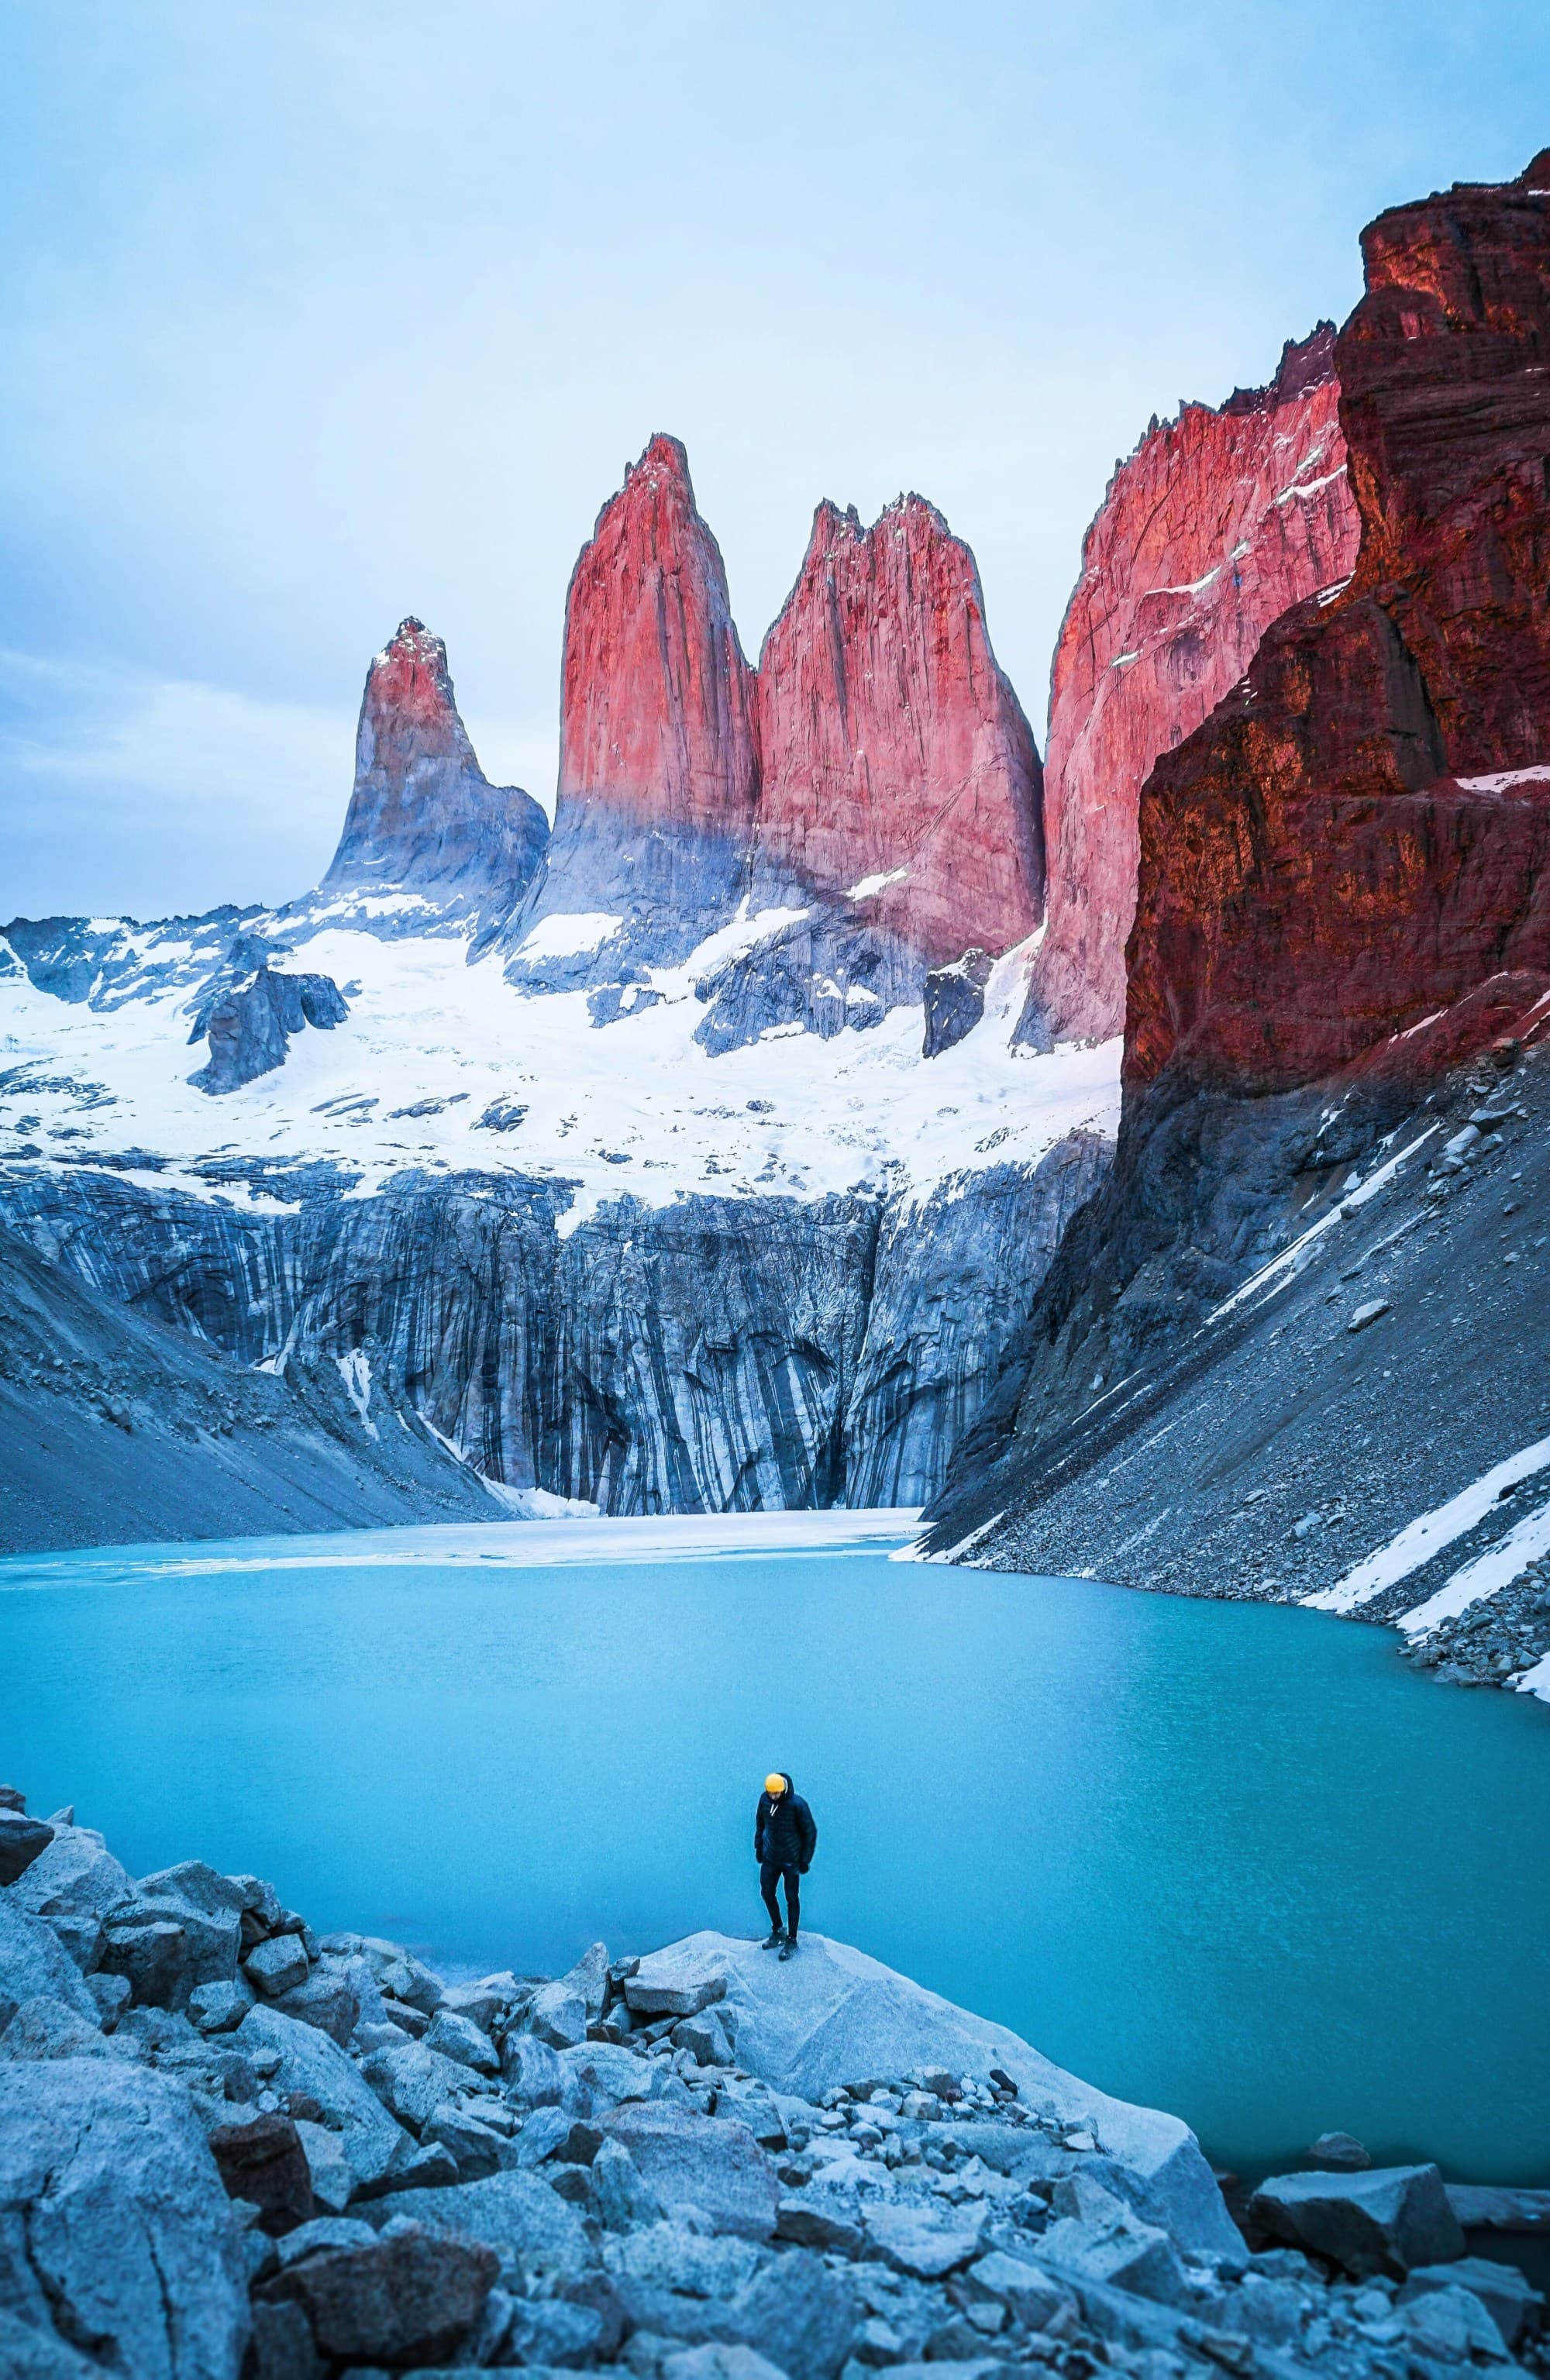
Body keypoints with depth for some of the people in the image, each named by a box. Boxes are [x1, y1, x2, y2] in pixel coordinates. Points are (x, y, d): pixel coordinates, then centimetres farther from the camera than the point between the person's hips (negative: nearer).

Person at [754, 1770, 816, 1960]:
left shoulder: (797, 1804, -23)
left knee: (792, 1898, 7)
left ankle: (792, 1941, 20)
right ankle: (777, 1931, 32)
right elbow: (760, 1823, 10)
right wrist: (758, 1847, 11)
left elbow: (810, 1832, -13)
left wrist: (805, 1860, -10)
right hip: (770, 1858, 5)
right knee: (767, 1893, 11)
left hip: (791, 1860, -5)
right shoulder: (764, 1799, -9)